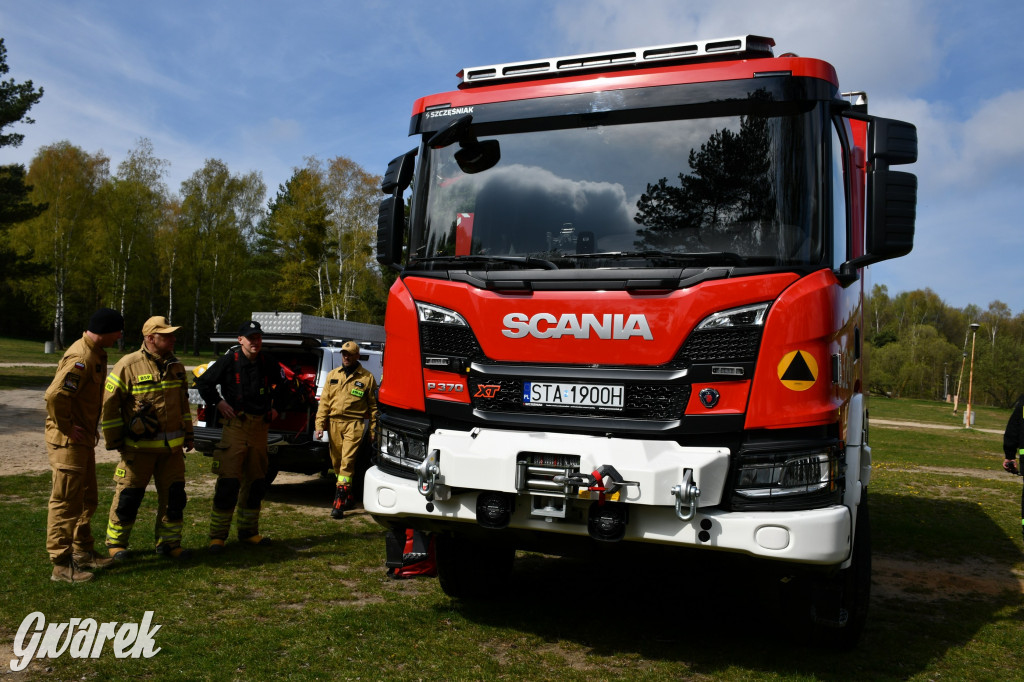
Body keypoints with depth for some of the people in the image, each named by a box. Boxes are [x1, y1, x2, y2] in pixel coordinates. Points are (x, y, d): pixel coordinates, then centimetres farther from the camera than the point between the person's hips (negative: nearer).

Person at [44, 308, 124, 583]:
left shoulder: (96, 354, 10)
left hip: (84, 440, 10)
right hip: (68, 443, -10)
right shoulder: (80, 358, -22)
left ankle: (83, 552, 33)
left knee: (87, 500, 20)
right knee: (66, 503, -2)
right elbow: (54, 395, -32)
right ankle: (61, 565, 7)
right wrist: (66, 427, -20)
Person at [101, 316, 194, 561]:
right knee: (128, 496, 3)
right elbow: (109, 403, -6)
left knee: (174, 495, 8)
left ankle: (169, 542, 22)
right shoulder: (128, 365, -10)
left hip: (172, 448, 5)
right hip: (139, 447, -5)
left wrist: (188, 434, 17)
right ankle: (116, 543, 22)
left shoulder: (175, 366, 9)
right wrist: (114, 439, -6)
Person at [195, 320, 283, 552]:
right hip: (235, 426, -5)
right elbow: (203, 382, 1)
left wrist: (275, 407, 17)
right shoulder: (229, 361, -7)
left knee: (256, 483, 10)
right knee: (228, 482, -9)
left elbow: (279, 384, 25)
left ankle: (248, 532, 22)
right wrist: (218, 403, -5)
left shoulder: (268, 362, 6)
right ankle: (217, 537, 0)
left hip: (260, 427, 5)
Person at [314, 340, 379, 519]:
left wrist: (373, 430, 2)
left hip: (354, 423, -5)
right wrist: (320, 425, 2)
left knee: (347, 462, -13)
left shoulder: (366, 377, 4)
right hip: (334, 423, 5)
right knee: (337, 462, 10)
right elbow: (324, 401, 11)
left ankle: (339, 503, -14)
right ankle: (349, 498, 25)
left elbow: (373, 405, 6)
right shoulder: (333, 375, 14)